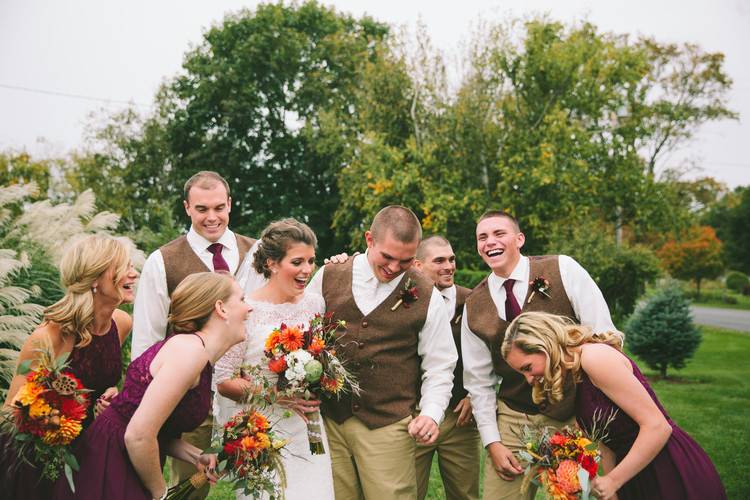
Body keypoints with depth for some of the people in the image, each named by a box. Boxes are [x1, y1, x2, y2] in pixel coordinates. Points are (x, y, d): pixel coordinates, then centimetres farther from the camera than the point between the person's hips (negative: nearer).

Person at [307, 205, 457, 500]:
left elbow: (439, 367, 5)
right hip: (327, 421, 2)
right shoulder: (327, 278, 3)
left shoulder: (426, 297, 0)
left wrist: (431, 413, -9)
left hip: (389, 428, -1)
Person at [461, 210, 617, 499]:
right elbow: (479, 381, 6)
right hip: (512, 419, 2)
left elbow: (603, 336, -9)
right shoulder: (474, 307, 2)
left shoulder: (563, 270, -7)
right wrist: (492, 442, -2)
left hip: (571, 414, -2)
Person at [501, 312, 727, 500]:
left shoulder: (594, 357, -19)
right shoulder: (573, 378, 8)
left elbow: (658, 427, -22)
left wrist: (612, 481, -15)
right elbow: (607, 440, 10)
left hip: (674, 475, -8)